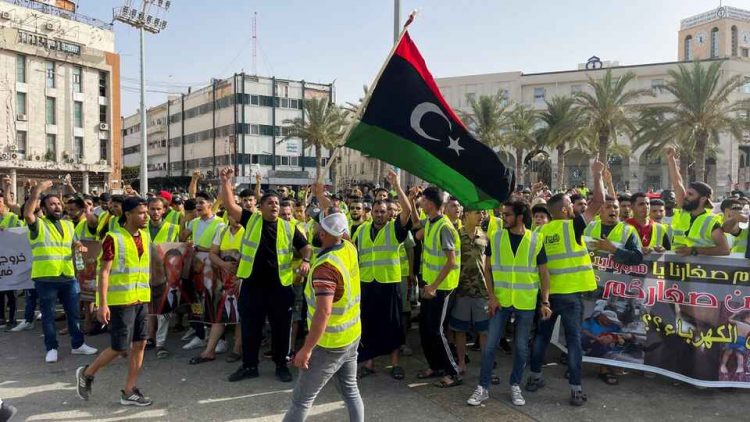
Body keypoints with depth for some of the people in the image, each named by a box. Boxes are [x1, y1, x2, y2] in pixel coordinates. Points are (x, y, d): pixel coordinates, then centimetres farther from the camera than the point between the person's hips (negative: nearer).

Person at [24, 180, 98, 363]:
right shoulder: (38, 224, -6)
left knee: (74, 313, 11)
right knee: (48, 315, 5)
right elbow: (27, 213, -27)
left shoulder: (69, 225, 13)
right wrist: (37, 191, -30)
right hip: (46, 278, -5)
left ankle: (77, 344, 22)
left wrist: (77, 245, 2)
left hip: (68, 277, 5)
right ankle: (52, 348, 17)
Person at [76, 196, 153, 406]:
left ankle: (129, 392, 16)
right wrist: (102, 304, -19)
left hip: (141, 300, 7)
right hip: (120, 300, -7)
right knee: (120, 348, -1)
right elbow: (104, 273, -14)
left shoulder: (145, 236, 8)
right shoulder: (113, 238, -13)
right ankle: (86, 374, 25)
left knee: (140, 344, 6)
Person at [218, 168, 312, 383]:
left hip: (280, 285, 0)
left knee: (281, 326, 9)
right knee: (250, 326, 10)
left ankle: (281, 365, 24)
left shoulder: (288, 227, 4)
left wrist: (306, 261, -10)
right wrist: (226, 182, -13)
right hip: (252, 284, 0)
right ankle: (249, 365, 25)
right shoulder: (251, 220, 3)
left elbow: (305, 247, 9)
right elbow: (230, 205, -3)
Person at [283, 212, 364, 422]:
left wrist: (306, 349, -27)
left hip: (330, 344, -7)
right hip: (353, 336, 8)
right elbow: (340, 228, 20)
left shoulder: (326, 266, -26)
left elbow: (324, 312, -32)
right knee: (350, 389, 20)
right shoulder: (350, 249, -4)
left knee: (301, 398, 4)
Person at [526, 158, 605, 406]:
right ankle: (576, 389, 5)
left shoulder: (542, 231, 4)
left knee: (542, 334, 16)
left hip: (547, 291, 5)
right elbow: (598, 202, -5)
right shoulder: (572, 226, -9)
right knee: (573, 338, 2)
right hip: (570, 292, -4)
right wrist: (597, 175, 6)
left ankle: (534, 377, 26)